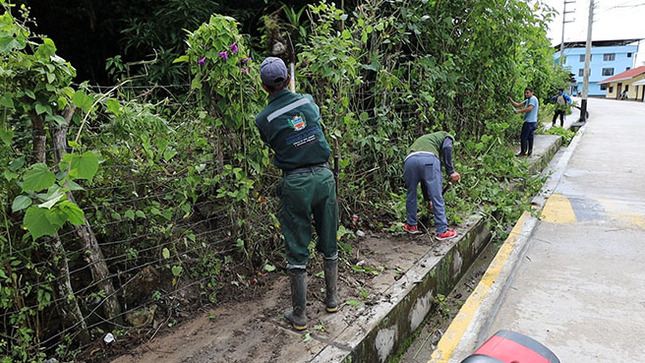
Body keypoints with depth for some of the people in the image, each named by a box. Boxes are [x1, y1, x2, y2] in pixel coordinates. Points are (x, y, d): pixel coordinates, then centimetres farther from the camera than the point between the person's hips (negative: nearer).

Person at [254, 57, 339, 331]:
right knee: (328, 242, 17)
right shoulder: (307, 101, 3)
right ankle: (332, 298, 34)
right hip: (324, 175, 3)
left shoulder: (263, 119, -7)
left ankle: (299, 315, 17)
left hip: (295, 183, -3)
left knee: (297, 250, 7)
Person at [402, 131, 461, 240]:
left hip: (409, 160, 5)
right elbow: (446, 148, 0)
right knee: (437, 198, 5)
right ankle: (442, 232, 12)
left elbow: (423, 178, 43)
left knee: (411, 195, 23)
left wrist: (428, 199, 48)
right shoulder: (446, 136, 30)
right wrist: (451, 172, 2)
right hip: (429, 159, -5)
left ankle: (411, 225, 35)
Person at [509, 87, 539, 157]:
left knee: (523, 137, -8)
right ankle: (529, 152, 14)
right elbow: (518, 105, 16)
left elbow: (529, 108, -23)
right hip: (532, 122, 10)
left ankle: (523, 152, -4)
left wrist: (518, 111, -21)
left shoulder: (533, 99, -10)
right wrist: (511, 100, 4)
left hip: (530, 121, -10)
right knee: (530, 137, 11)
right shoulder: (527, 100, 20)